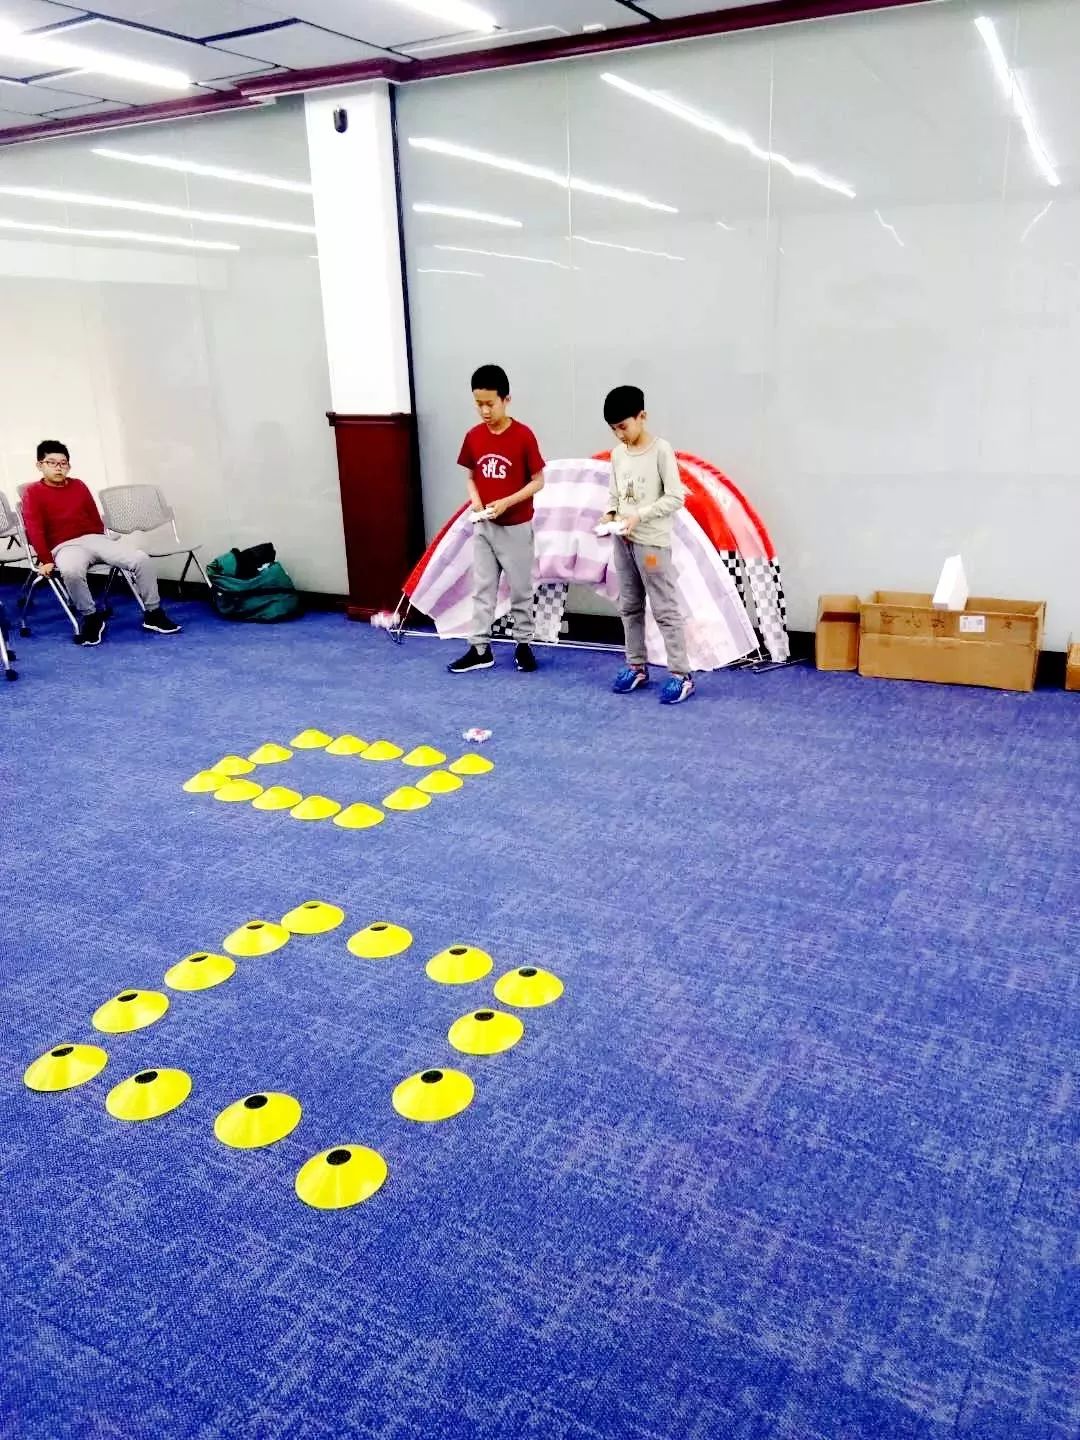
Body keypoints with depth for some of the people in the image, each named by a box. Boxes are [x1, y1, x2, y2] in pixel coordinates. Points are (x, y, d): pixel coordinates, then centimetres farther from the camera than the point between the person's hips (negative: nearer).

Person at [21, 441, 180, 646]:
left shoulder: (78, 486, 17)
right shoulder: (32, 492, 4)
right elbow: (35, 530, -5)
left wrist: (102, 550, 10)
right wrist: (46, 560, -16)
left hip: (94, 538, 4)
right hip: (66, 546, -4)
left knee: (142, 559, -18)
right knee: (71, 572, -42)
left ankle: (153, 613, -7)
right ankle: (91, 618, -19)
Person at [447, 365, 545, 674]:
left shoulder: (523, 435, -13)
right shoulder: (473, 437, 0)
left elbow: (538, 481, -9)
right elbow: (471, 477, 11)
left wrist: (507, 502, -20)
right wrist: (475, 500, -9)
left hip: (516, 527, -4)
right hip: (483, 526, 4)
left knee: (520, 588, 8)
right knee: (482, 588, 8)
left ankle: (523, 645, 21)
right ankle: (480, 649, 15)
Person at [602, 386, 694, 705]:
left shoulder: (661, 450, -12)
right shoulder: (618, 453, 7)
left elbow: (676, 497, -14)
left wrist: (639, 516, -20)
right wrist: (610, 515, -5)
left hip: (653, 543, -7)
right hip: (623, 541, 7)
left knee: (665, 609, -4)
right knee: (629, 606, 14)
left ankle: (681, 675, 1)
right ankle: (636, 666, 26)